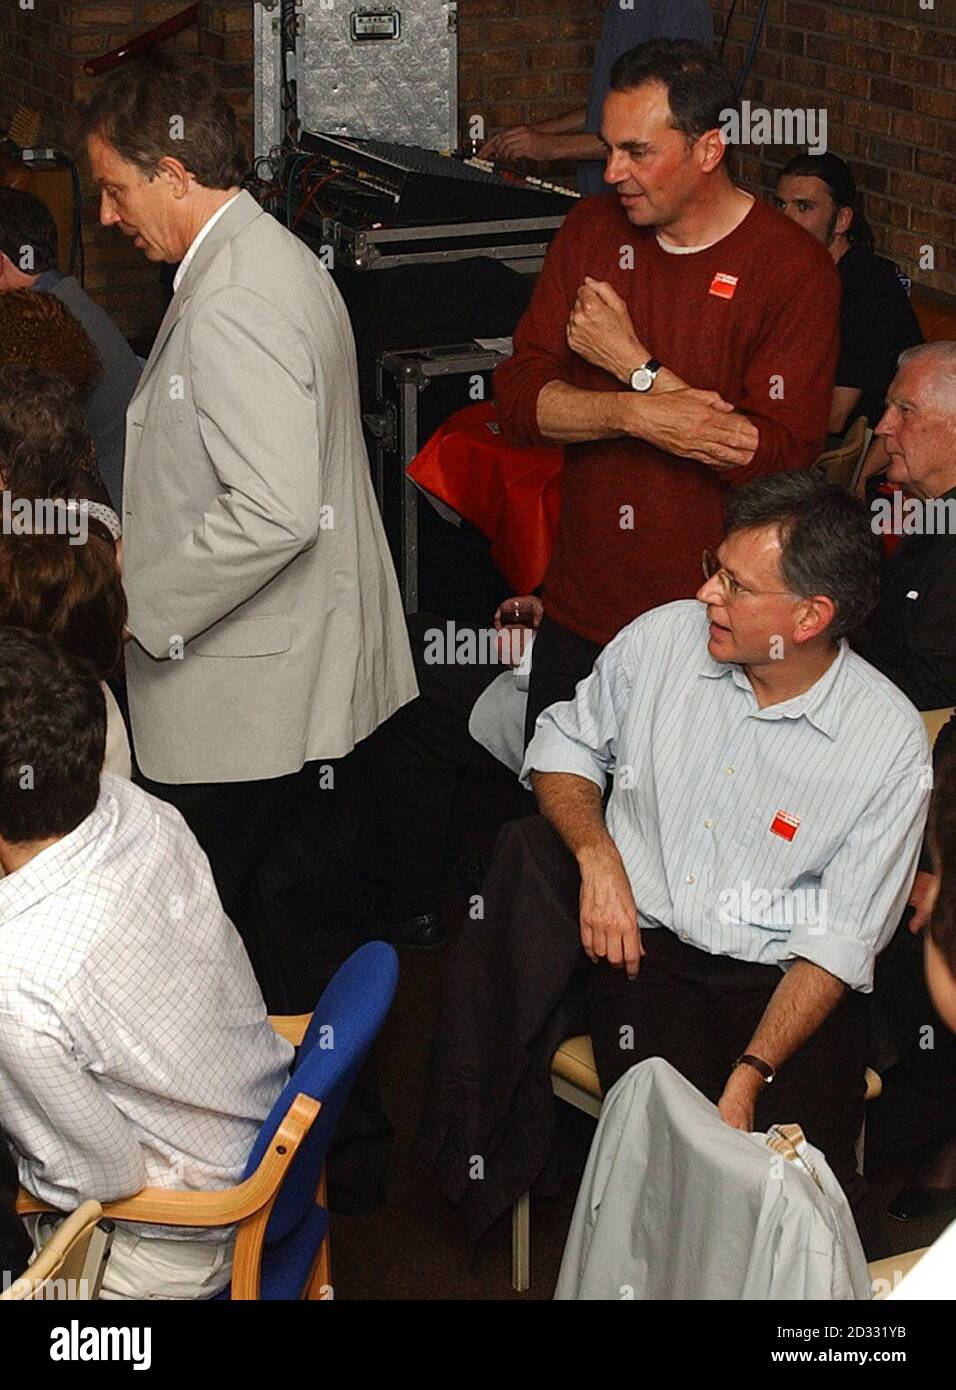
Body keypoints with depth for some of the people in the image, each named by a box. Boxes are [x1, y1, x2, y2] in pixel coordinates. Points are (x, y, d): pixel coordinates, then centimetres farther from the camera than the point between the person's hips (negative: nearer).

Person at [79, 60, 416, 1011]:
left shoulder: (232, 306, -21)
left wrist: (145, 602, -18)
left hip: (247, 695, -11)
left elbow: (275, 512, -29)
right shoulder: (270, 257, 13)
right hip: (307, 677, 11)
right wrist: (148, 561, 17)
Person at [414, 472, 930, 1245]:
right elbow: (565, 744, 17)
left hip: (783, 979, -1)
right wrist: (596, 853, -4)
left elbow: (841, 941, -8)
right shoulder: (664, 639, 1)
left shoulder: (891, 743, -8)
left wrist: (749, 1075, -19)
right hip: (644, 948, 1)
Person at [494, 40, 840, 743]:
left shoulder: (795, 271, -14)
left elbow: (780, 459, -21)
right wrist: (636, 414, -22)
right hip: (578, 607, 5)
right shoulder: (591, 230, 3)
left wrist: (633, 365, -18)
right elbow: (519, 400, -3)